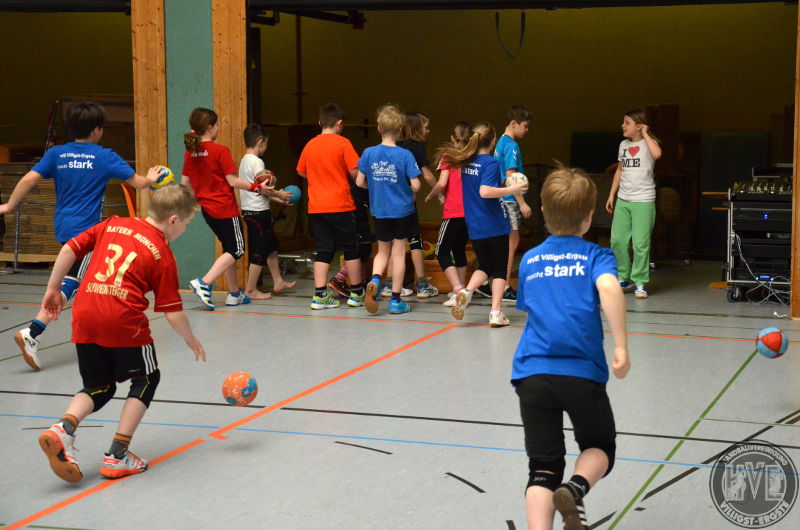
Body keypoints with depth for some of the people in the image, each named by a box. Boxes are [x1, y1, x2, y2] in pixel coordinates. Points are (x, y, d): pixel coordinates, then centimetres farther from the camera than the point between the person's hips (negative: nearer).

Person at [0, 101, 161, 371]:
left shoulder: (57, 153, 5)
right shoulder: (104, 156, -4)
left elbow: (29, 179, -4)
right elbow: (137, 182, 0)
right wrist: (151, 178, 22)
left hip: (63, 225, 6)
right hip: (85, 229, -6)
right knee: (69, 283, -11)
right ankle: (32, 334, -25)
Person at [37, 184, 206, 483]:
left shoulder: (112, 225, 16)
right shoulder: (163, 255, 3)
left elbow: (69, 249, 11)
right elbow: (173, 313, 1)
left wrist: (53, 288, 22)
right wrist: (191, 340, 18)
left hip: (84, 315, 5)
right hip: (123, 320, -5)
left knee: (98, 387, 20)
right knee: (146, 379, 18)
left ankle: (63, 429, -9)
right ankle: (117, 456, 12)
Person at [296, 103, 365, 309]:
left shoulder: (310, 145, 6)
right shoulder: (343, 143, -7)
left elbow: (301, 171, 16)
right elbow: (355, 172, -11)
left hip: (316, 207, 4)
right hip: (341, 205, -4)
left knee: (323, 250, 7)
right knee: (351, 248, 8)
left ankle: (320, 295, 0)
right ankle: (356, 294, 14)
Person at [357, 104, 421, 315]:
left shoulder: (368, 153, -6)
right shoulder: (405, 155, -13)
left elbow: (359, 182, -2)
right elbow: (415, 185, -15)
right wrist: (410, 192, 8)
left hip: (380, 211, 2)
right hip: (403, 210, -2)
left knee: (383, 251, 18)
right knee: (398, 253, 6)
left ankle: (374, 280, -11)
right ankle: (395, 300, 9)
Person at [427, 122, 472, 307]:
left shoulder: (448, 157, -4)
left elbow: (442, 183, -14)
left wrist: (430, 196, 3)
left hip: (453, 212, -5)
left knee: (442, 252, 1)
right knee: (459, 250, 20)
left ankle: (458, 290, -14)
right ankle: (461, 290, 23)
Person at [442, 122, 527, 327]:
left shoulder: (467, 162, 5)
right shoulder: (491, 163, -13)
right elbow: (485, 192, -26)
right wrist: (511, 190, -20)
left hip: (474, 227, 5)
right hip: (495, 225, -5)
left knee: (484, 266, 19)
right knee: (500, 268, 7)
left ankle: (466, 292, -8)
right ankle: (496, 313, 0)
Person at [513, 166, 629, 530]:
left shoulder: (529, 260, 16)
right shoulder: (596, 256, 3)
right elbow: (608, 287, -18)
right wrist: (621, 347, -18)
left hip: (532, 373, 3)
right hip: (582, 372, -3)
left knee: (543, 469, 7)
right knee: (600, 447, 19)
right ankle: (576, 489, -11)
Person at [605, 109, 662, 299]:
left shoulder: (648, 143, -5)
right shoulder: (624, 145, 12)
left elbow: (657, 154, -30)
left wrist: (645, 134, -17)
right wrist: (612, 195, 16)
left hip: (643, 201, -6)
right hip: (623, 199, 6)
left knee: (641, 243, -4)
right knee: (617, 240, 4)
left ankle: (639, 282, 6)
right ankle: (624, 278, 19)